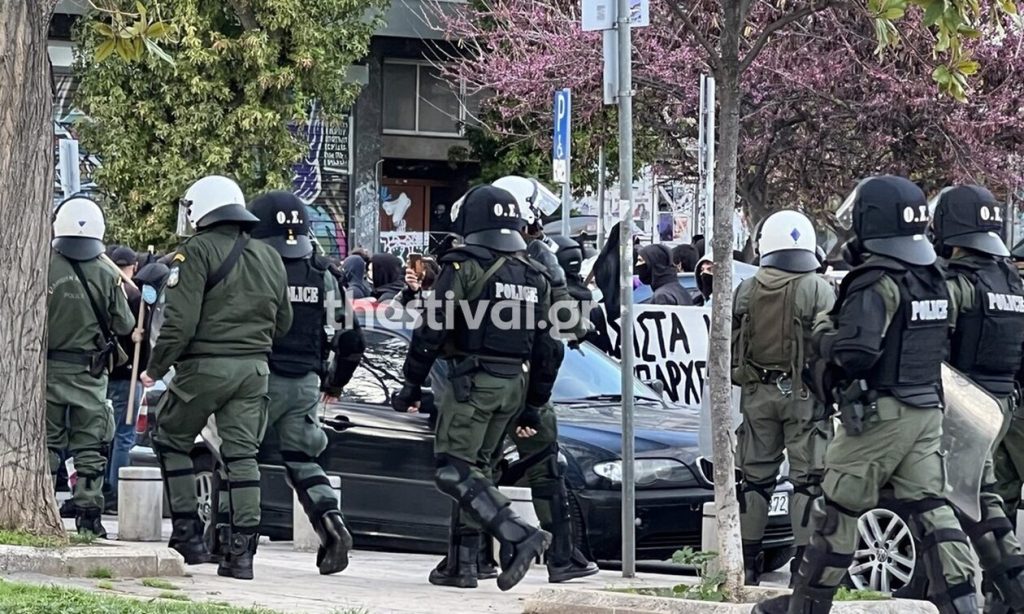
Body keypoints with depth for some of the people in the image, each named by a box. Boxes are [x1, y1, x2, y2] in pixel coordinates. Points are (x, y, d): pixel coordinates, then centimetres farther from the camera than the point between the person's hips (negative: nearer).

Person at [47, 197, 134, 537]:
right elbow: (124, 325, 0)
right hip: (90, 372, 0)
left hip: (49, 367, 0)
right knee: (89, 448, 5)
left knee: (47, 442, 8)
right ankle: (88, 515, 2)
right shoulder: (107, 276, -6)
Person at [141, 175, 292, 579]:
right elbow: (283, 322, 19)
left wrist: (155, 369, -6)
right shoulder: (270, 258, 13)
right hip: (254, 369, 5)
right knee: (242, 453, 6)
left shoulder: (197, 252, -9)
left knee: (171, 440, 13)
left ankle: (187, 535, 9)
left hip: (206, 365, -5)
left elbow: (180, 321, -15)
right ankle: (242, 551, 0)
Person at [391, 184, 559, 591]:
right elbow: (547, 347, 15)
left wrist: (412, 384, -4)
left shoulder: (463, 267, -8)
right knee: (476, 468, 16)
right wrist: (534, 406, 20)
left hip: (472, 382, -7)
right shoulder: (534, 276, 13)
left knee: (454, 472, -9)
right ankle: (465, 560, 13)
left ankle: (519, 536, -24)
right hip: (515, 385, 7)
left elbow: (433, 332, -11)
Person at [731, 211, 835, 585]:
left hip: (757, 395, 4)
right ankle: (805, 560, -7)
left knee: (755, 476, 11)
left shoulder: (745, 292, 4)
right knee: (808, 477, -1)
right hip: (803, 394, -4)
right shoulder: (817, 290, -9)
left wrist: (739, 381, 21)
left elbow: (730, 346, 8)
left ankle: (747, 561, 14)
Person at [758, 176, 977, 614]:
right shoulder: (932, 278, 9)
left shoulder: (877, 282, -17)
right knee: (929, 507, 5)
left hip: (879, 413, -7)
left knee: (838, 511, 5)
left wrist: (824, 333, -5)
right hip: (926, 410, 8)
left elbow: (856, 353, -26)